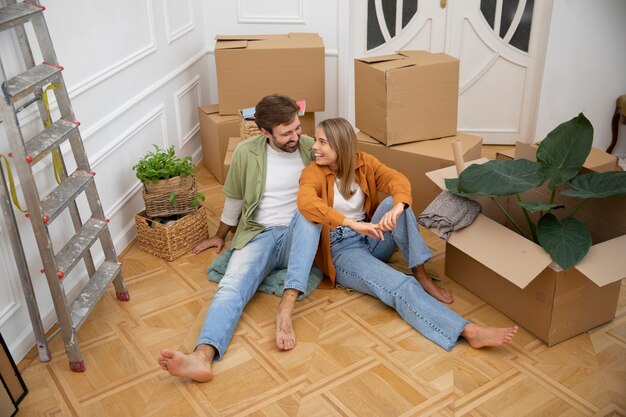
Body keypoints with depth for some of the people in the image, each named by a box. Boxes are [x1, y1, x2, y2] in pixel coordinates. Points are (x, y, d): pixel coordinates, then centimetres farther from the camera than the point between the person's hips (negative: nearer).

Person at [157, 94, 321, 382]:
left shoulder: (311, 148, 0)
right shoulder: (247, 152, -1)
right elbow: (234, 198, 15)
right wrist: (220, 236, 26)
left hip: (299, 237, 1)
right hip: (259, 235, 0)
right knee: (232, 287, -28)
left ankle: (286, 307, -42)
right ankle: (203, 356, -53)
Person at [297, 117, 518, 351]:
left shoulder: (362, 162, 2)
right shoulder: (313, 173, -10)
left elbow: (397, 179, -15)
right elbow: (306, 202, -33)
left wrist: (397, 208, -38)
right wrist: (353, 224, -43)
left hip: (371, 241, 5)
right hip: (341, 251, -5)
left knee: (392, 203, -24)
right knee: (400, 286, -28)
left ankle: (421, 276, -20)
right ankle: (470, 331, -40)